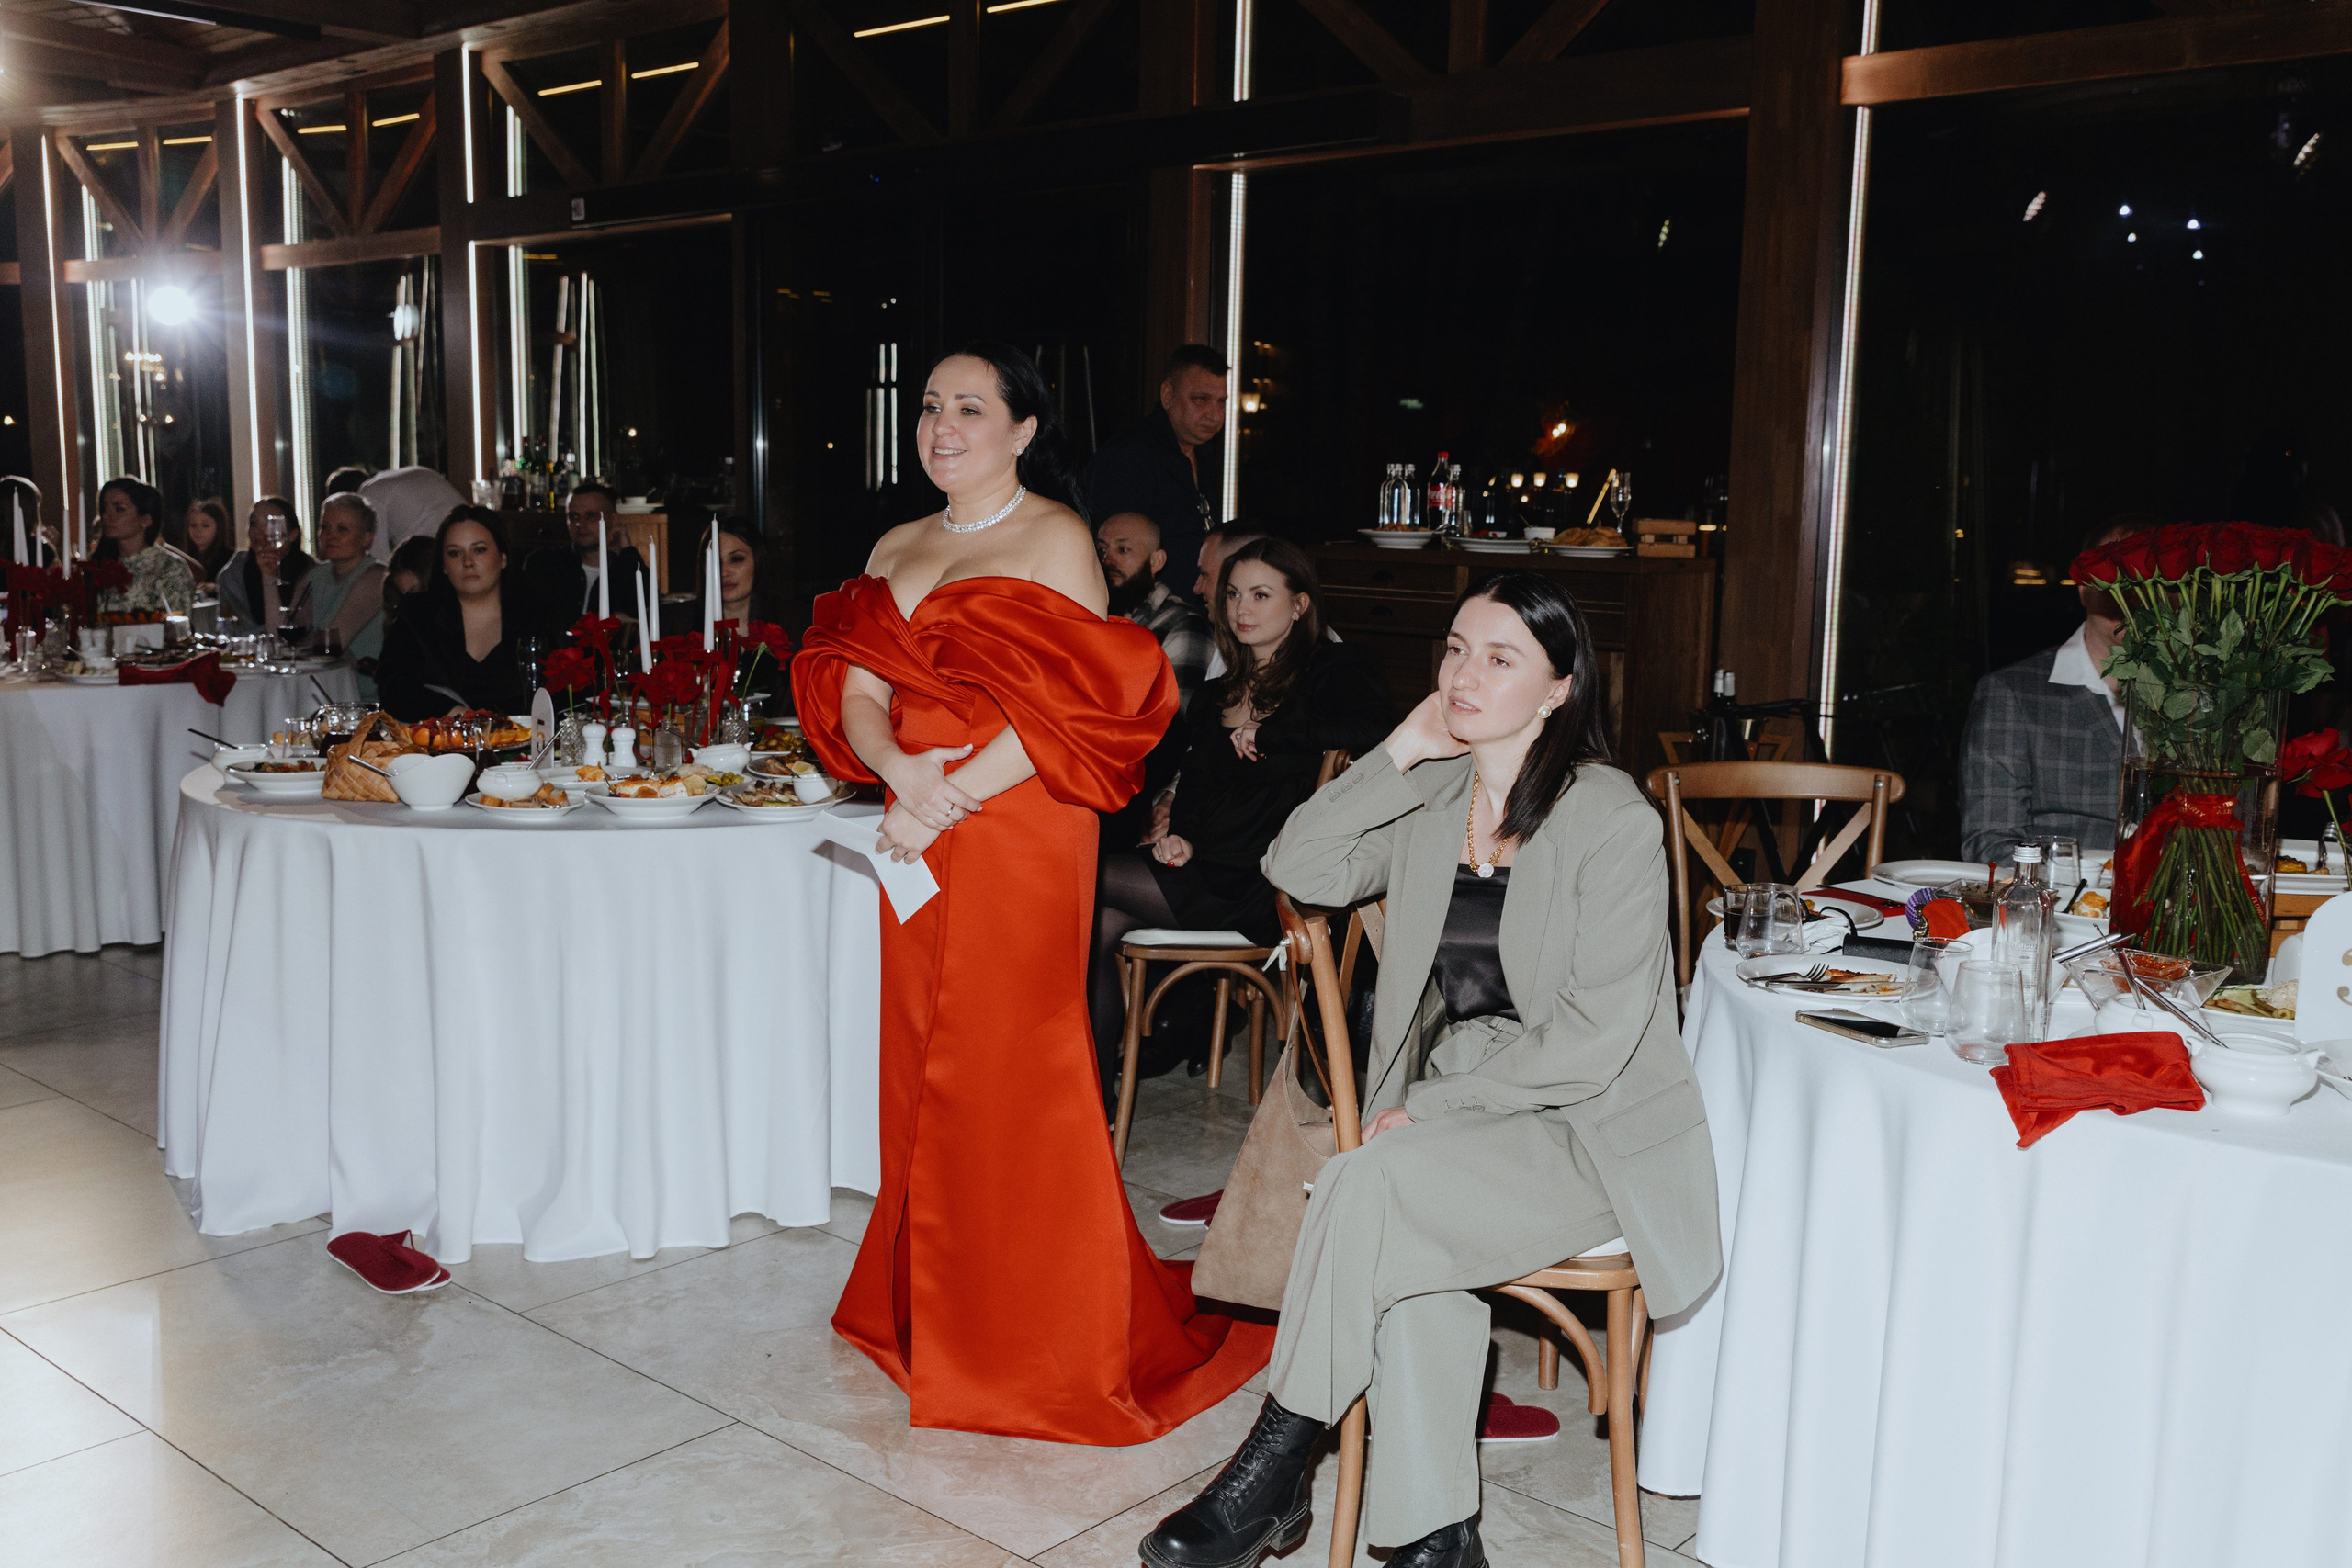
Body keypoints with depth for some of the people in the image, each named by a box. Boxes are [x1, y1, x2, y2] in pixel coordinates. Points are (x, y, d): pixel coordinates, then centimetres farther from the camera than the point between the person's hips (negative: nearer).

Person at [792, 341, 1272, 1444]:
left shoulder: (1055, 540, -4)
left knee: (1006, 1074, -2)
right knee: (922, 1068, 10)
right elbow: (854, 694, 8)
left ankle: (1040, 1344, 13)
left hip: (1017, 838, -6)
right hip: (919, 836, 6)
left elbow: (1074, 706, -14)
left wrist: (952, 798, -17)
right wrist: (902, 770, -13)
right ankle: (931, 1313, 27)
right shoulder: (897, 549, 16)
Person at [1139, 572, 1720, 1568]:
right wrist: (1398, 754, -9)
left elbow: (1594, 1038, -15)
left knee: (1367, 1183, -27)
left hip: (1582, 1129, -5)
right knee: (1409, 1261, -26)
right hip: (1451, 1109, 5)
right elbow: (1297, 870, -3)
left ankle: (1272, 1475, -12)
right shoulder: (1430, 797, 8)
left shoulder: (1612, 819, -10)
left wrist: (1428, 1103, -15)